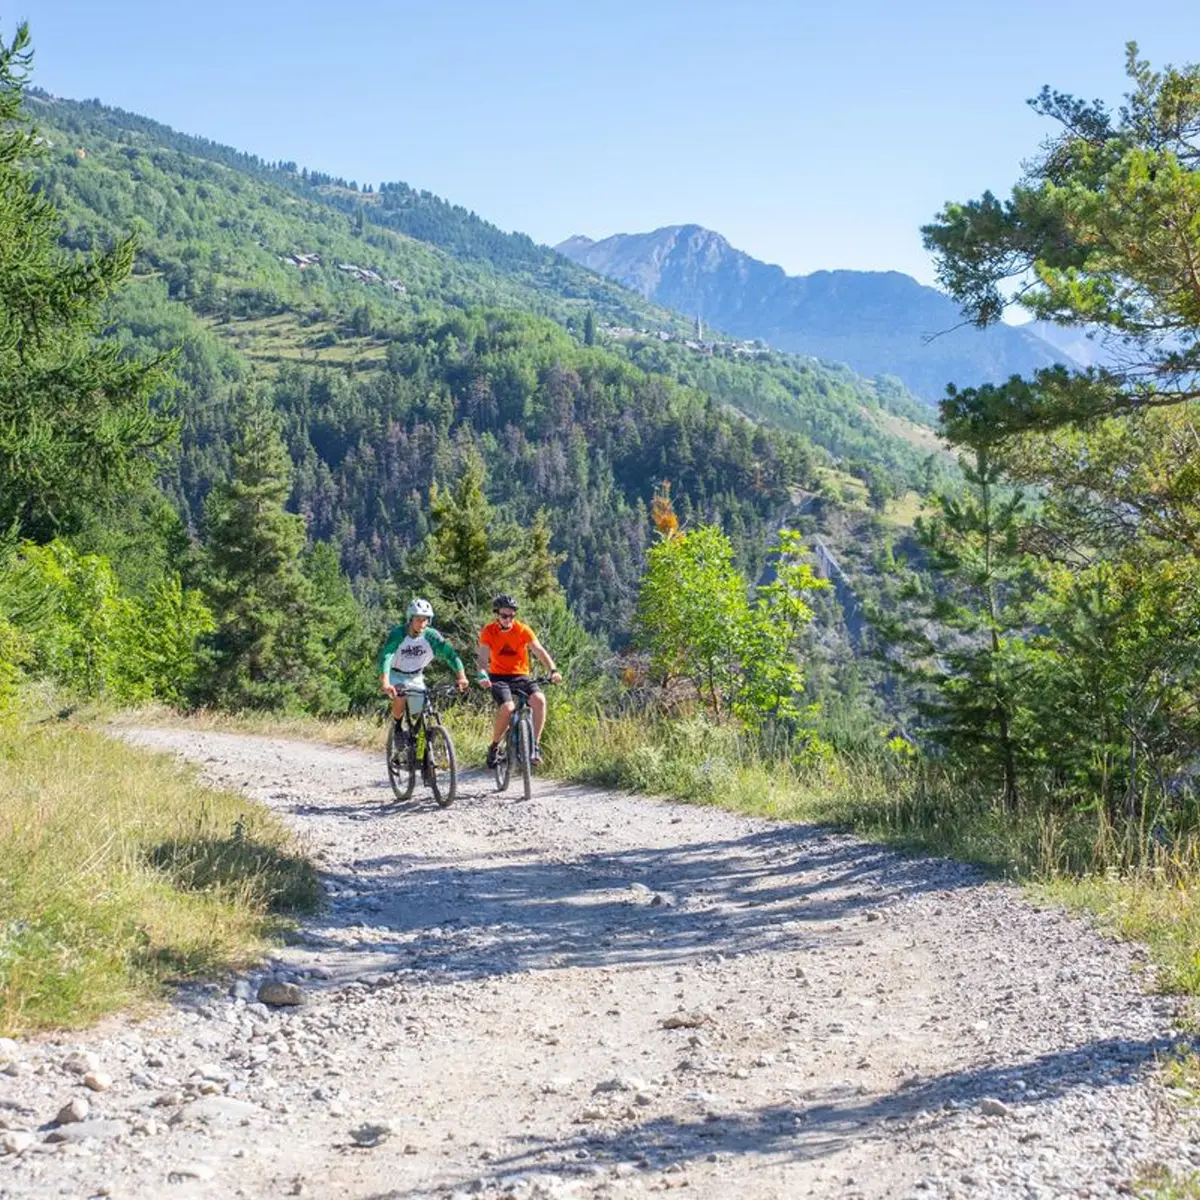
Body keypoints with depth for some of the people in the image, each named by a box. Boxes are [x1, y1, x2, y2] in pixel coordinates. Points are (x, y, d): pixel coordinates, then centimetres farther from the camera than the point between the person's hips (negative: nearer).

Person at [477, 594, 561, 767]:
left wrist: (553, 670, -30)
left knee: (539, 700, -28)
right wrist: (482, 675, -38)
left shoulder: (523, 630, -6)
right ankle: (494, 746, -6)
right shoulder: (488, 631, -6)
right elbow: (483, 655, -18)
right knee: (507, 707, -29)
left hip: (520, 676, 1)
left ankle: (535, 745, -17)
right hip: (498, 677, -1)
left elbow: (539, 651, -14)